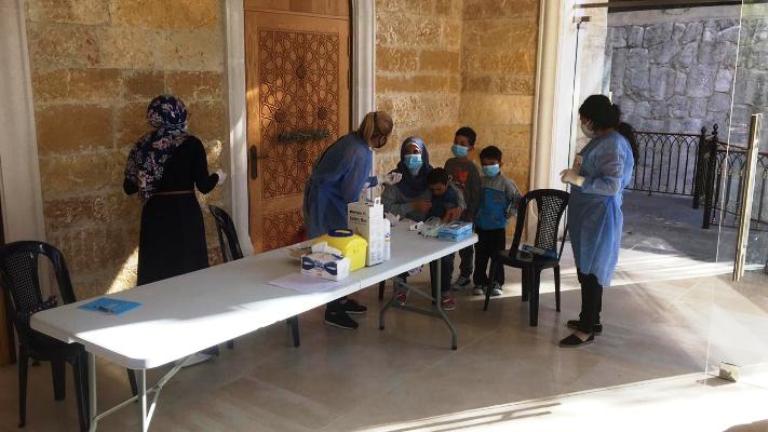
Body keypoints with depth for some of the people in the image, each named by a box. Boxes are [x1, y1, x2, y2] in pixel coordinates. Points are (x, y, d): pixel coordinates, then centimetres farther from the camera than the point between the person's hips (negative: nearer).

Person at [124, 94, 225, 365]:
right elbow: (204, 186, -10)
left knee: (156, 274, 13)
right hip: (184, 215, -4)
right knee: (188, 273, 3)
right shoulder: (191, 144, -8)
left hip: (154, 217, 4)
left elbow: (129, 187, 6)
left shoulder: (143, 146, 4)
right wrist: (217, 177, 11)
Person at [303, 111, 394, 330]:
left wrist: (378, 180, 23)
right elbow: (351, 194, -18)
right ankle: (333, 311, 10)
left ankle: (340, 300, 31)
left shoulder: (351, 140, 4)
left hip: (320, 197, 9)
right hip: (328, 206, -9)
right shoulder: (361, 154, -23)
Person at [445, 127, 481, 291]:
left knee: (465, 246, 7)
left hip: (464, 212, -5)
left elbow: (476, 194, -12)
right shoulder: (449, 163, 4)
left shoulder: (471, 168, -12)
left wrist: (471, 214, -15)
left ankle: (465, 276, 18)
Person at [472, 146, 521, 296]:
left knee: (497, 256, 4)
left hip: (498, 227, -3)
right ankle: (480, 282, 20)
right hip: (480, 226, 3)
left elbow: (518, 199, -7)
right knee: (480, 256, 10)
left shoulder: (505, 183, -8)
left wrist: (509, 213, -8)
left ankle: (496, 283, 15)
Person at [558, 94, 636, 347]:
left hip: (599, 217, -10)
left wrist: (578, 180, -24)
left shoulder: (613, 144, -20)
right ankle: (591, 319, 30)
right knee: (587, 270, 17)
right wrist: (578, 173, 9)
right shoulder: (602, 140, 11)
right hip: (588, 214, 10)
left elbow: (612, 185, -27)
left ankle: (587, 330, 6)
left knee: (590, 272, -3)